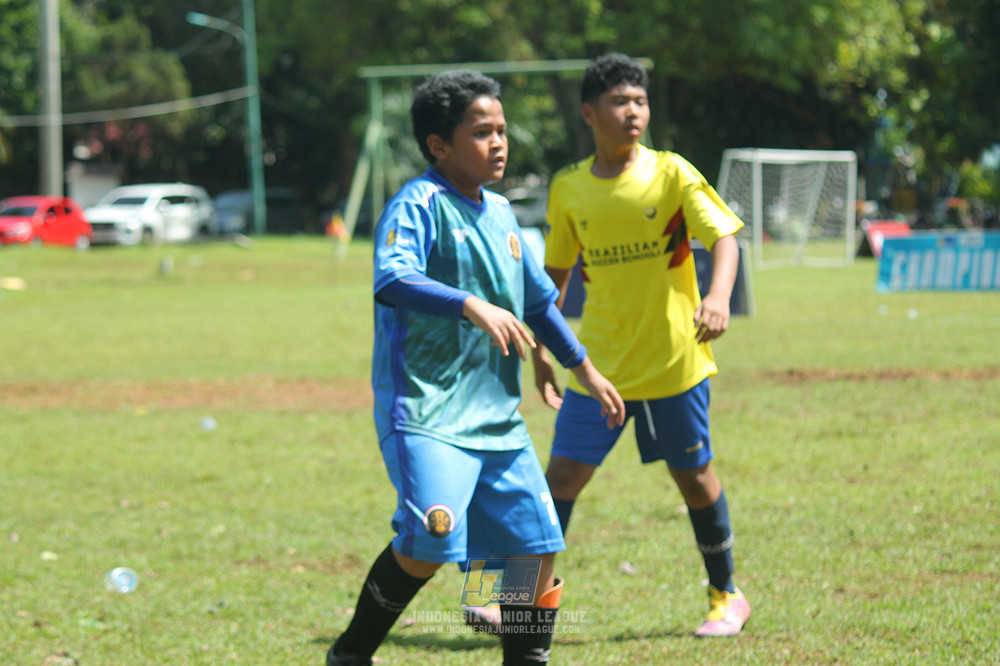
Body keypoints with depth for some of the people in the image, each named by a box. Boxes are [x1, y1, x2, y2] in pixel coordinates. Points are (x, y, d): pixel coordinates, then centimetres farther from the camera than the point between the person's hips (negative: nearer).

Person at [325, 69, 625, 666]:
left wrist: (587, 373, 32)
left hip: (497, 416, 8)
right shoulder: (418, 205, -9)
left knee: (539, 547, 4)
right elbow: (392, 278, -27)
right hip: (426, 411, -8)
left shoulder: (500, 214, 17)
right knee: (430, 539, -22)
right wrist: (472, 306, -38)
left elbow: (538, 301, 29)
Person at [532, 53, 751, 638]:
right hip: (600, 365, 2)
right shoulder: (568, 189, 2)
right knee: (562, 475, -6)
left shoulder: (672, 173, -7)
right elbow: (556, 272, 14)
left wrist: (719, 297, -34)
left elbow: (724, 238, -15)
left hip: (674, 363, -2)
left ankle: (727, 597, 27)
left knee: (696, 478, 10)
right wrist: (541, 349, 13)